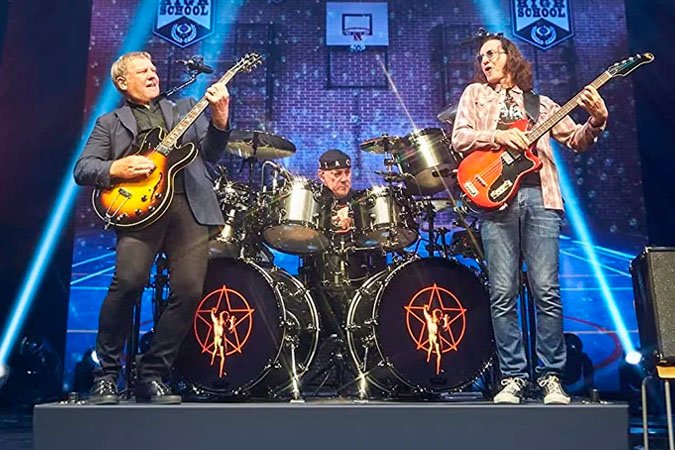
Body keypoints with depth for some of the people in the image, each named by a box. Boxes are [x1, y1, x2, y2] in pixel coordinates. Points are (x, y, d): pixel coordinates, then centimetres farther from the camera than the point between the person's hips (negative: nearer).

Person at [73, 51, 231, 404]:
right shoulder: (109, 123, 20)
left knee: (190, 291, -11)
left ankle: (151, 376, 5)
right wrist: (116, 169, -9)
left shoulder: (185, 108, 26)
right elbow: (82, 169, 10)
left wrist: (219, 117, -4)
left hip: (190, 206, 2)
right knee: (128, 283, -22)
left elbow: (210, 153, 13)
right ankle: (106, 375, -1)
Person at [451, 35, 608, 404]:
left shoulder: (540, 103, 24)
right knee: (503, 295, -4)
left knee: (546, 291, -5)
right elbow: (459, 138, 5)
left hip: (540, 196, 1)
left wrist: (596, 120, -1)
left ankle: (551, 377, 5)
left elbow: (577, 140, 18)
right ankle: (513, 378, 5)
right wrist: (500, 136, -9)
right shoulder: (475, 93, 20)